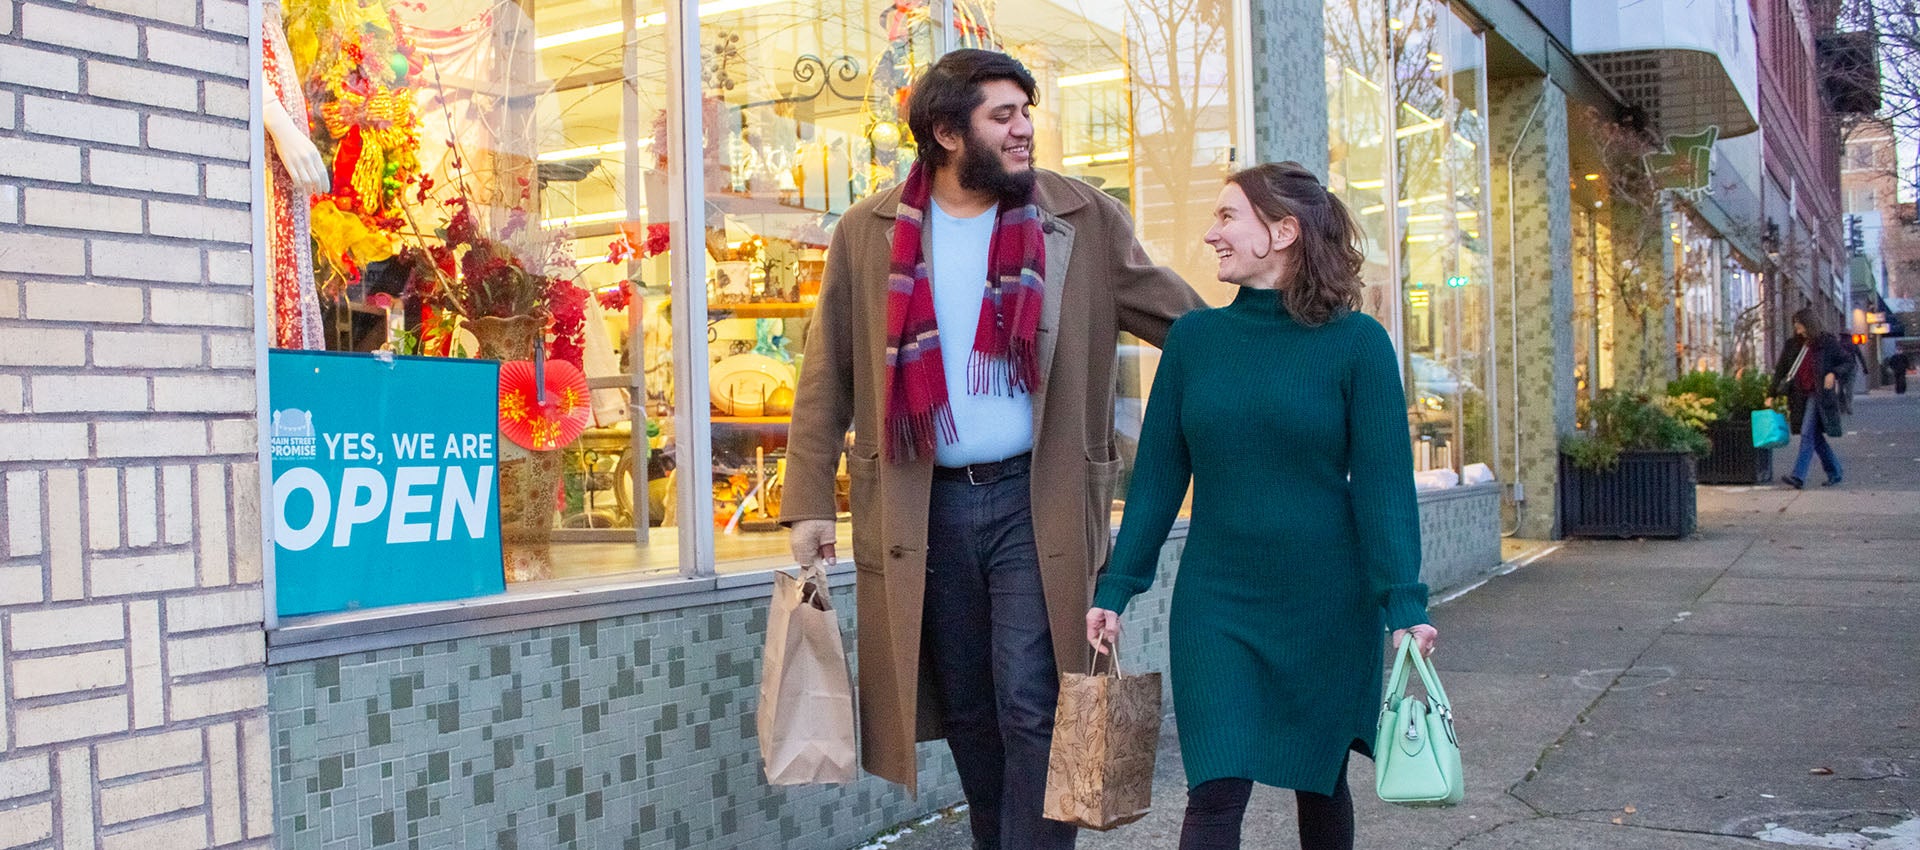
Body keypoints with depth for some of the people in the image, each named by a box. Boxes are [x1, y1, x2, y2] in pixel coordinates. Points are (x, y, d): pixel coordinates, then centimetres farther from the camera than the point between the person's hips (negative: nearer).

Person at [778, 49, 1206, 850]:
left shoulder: (1084, 219, 1)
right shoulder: (868, 233, 2)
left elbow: (1186, 319, 5)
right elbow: (828, 375, 4)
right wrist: (810, 500, -1)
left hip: (1037, 502, -2)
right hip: (926, 507, 2)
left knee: (1032, 709, -6)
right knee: (967, 714, 13)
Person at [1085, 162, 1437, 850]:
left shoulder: (1355, 342, -6)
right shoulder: (1194, 338, 2)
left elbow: (1383, 482, -7)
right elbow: (1158, 474, 5)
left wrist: (1405, 605, -14)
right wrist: (1114, 589, 3)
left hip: (1326, 605, -1)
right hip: (1216, 605, 1)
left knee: (1320, 778, 14)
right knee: (1215, 792, -7)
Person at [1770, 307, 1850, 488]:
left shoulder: (1827, 342, -4)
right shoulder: (1793, 345, 10)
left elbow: (1848, 362, 3)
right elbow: (1781, 369, 11)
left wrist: (1833, 373, -15)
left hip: (1819, 394, -6)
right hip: (1801, 396, 6)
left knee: (1807, 434, -13)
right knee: (1815, 436, 11)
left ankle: (1799, 477, -18)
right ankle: (1834, 472, 24)